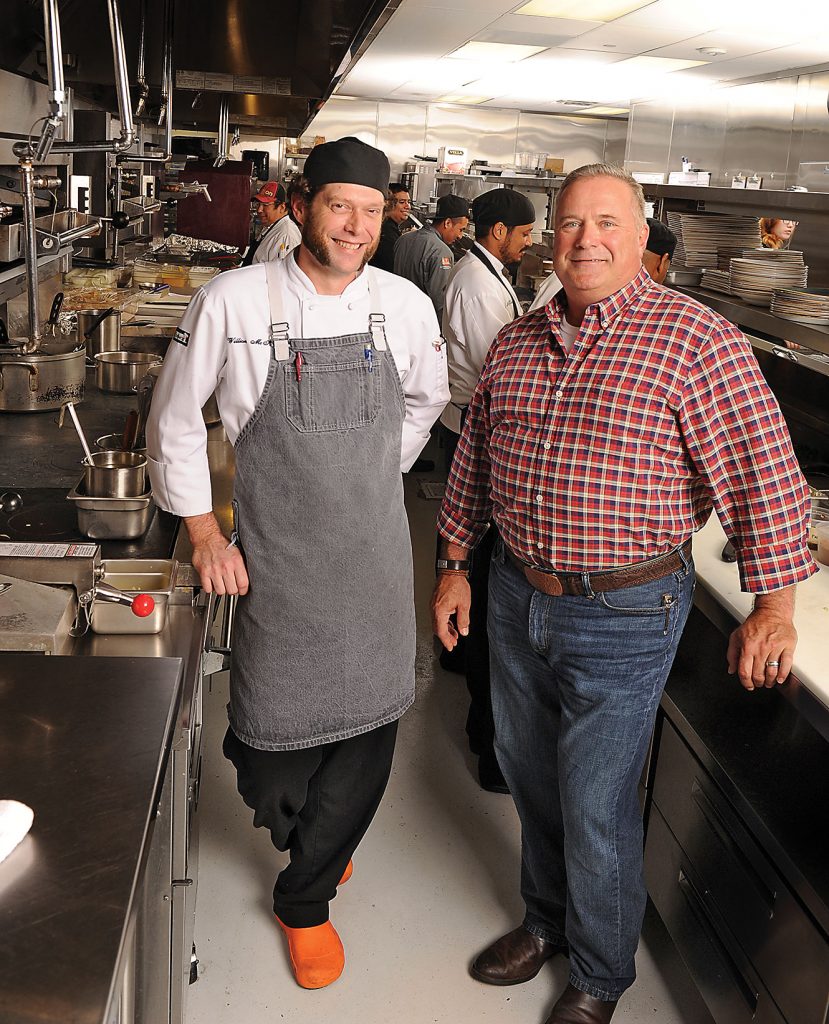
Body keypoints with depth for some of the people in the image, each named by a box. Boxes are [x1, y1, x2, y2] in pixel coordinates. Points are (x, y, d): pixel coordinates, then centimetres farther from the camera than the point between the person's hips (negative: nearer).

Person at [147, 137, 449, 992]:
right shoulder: (232, 302, -9)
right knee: (273, 735, 6)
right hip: (276, 559, -2)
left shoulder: (405, 306, -1)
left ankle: (305, 898, 31)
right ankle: (292, 824, 45)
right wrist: (203, 533, 2)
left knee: (367, 735, 6)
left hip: (374, 555, 3)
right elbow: (175, 424, 2)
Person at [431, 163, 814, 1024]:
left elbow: (762, 473, -14)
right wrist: (455, 566, 14)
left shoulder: (697, 341, -13)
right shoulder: (516, 342, 5)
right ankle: (547, 919, 47)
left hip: (624, 616, -5)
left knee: (595, 808, 6)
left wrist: (772, 607, -15)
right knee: (528, 776, 21)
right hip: (515, 596, 6)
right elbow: (473, 459, 14)